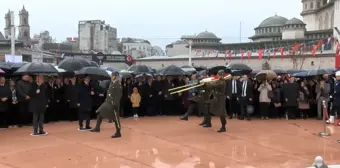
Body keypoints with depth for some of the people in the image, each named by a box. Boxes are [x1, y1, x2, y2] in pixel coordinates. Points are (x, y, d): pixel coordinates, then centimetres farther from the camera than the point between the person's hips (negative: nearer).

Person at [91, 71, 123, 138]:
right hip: (108, 102, 9)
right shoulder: (112, 83, 10)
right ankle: (97, 128, 22)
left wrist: (115, 104, -24)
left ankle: (118, 133, 10)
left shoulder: (118, 85, -17)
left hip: (113, 104, -9)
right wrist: (107, 100, 19)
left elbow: (118, 96, -21)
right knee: (99, 113, 11)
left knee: (115, 119, -1)